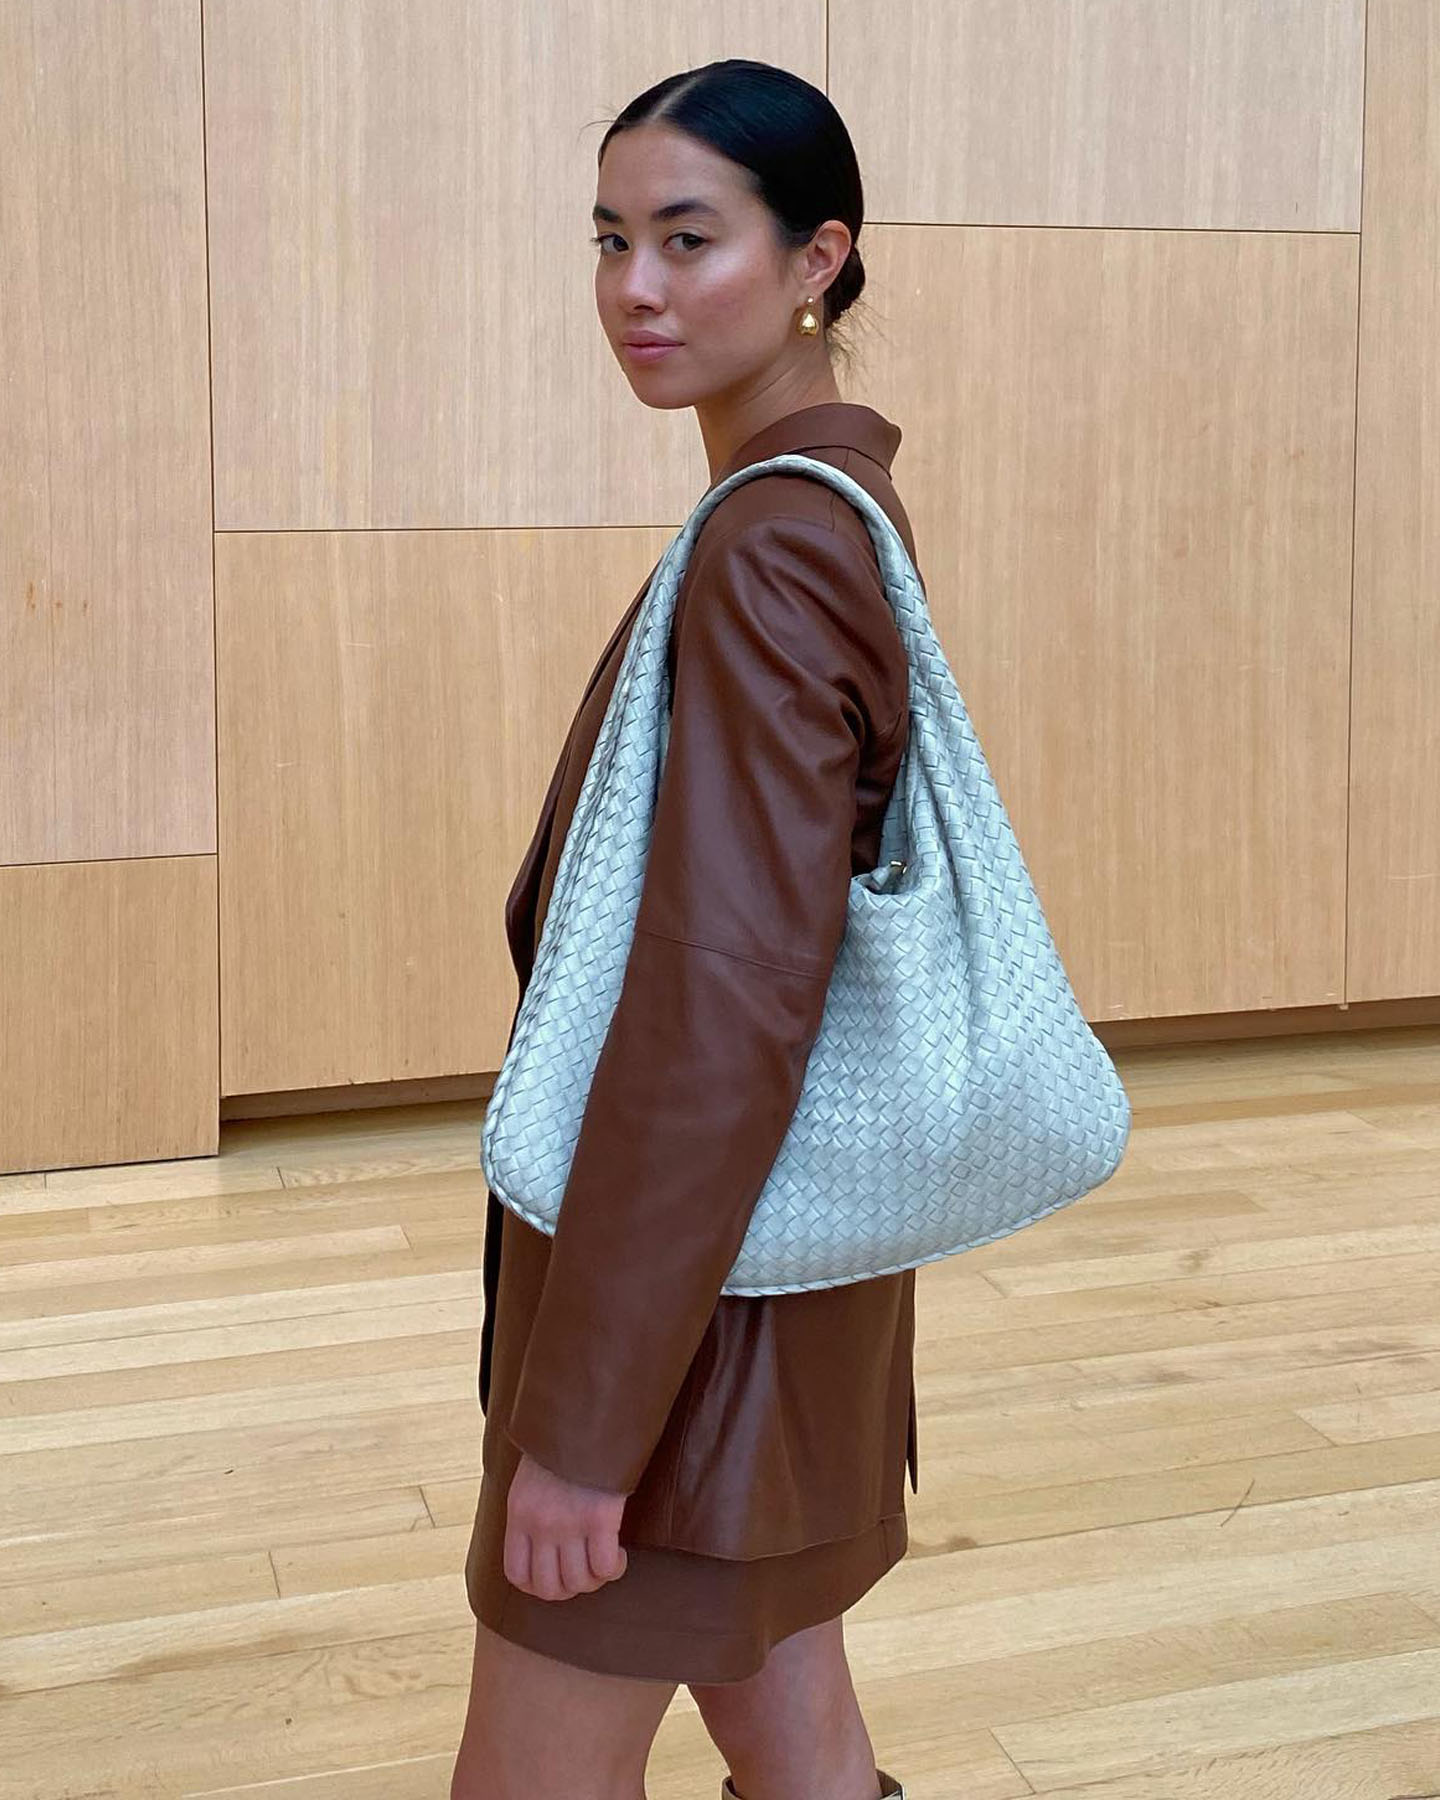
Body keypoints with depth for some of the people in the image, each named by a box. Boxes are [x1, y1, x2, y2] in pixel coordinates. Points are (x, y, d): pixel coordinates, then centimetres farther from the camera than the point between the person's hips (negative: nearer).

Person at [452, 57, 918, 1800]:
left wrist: (582, 1420, -22)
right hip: (766, 1245, 9)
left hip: (695, 1263, -9)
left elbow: (728, 1002, -26)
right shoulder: (839, 505, 9)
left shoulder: (767, 550, -21)